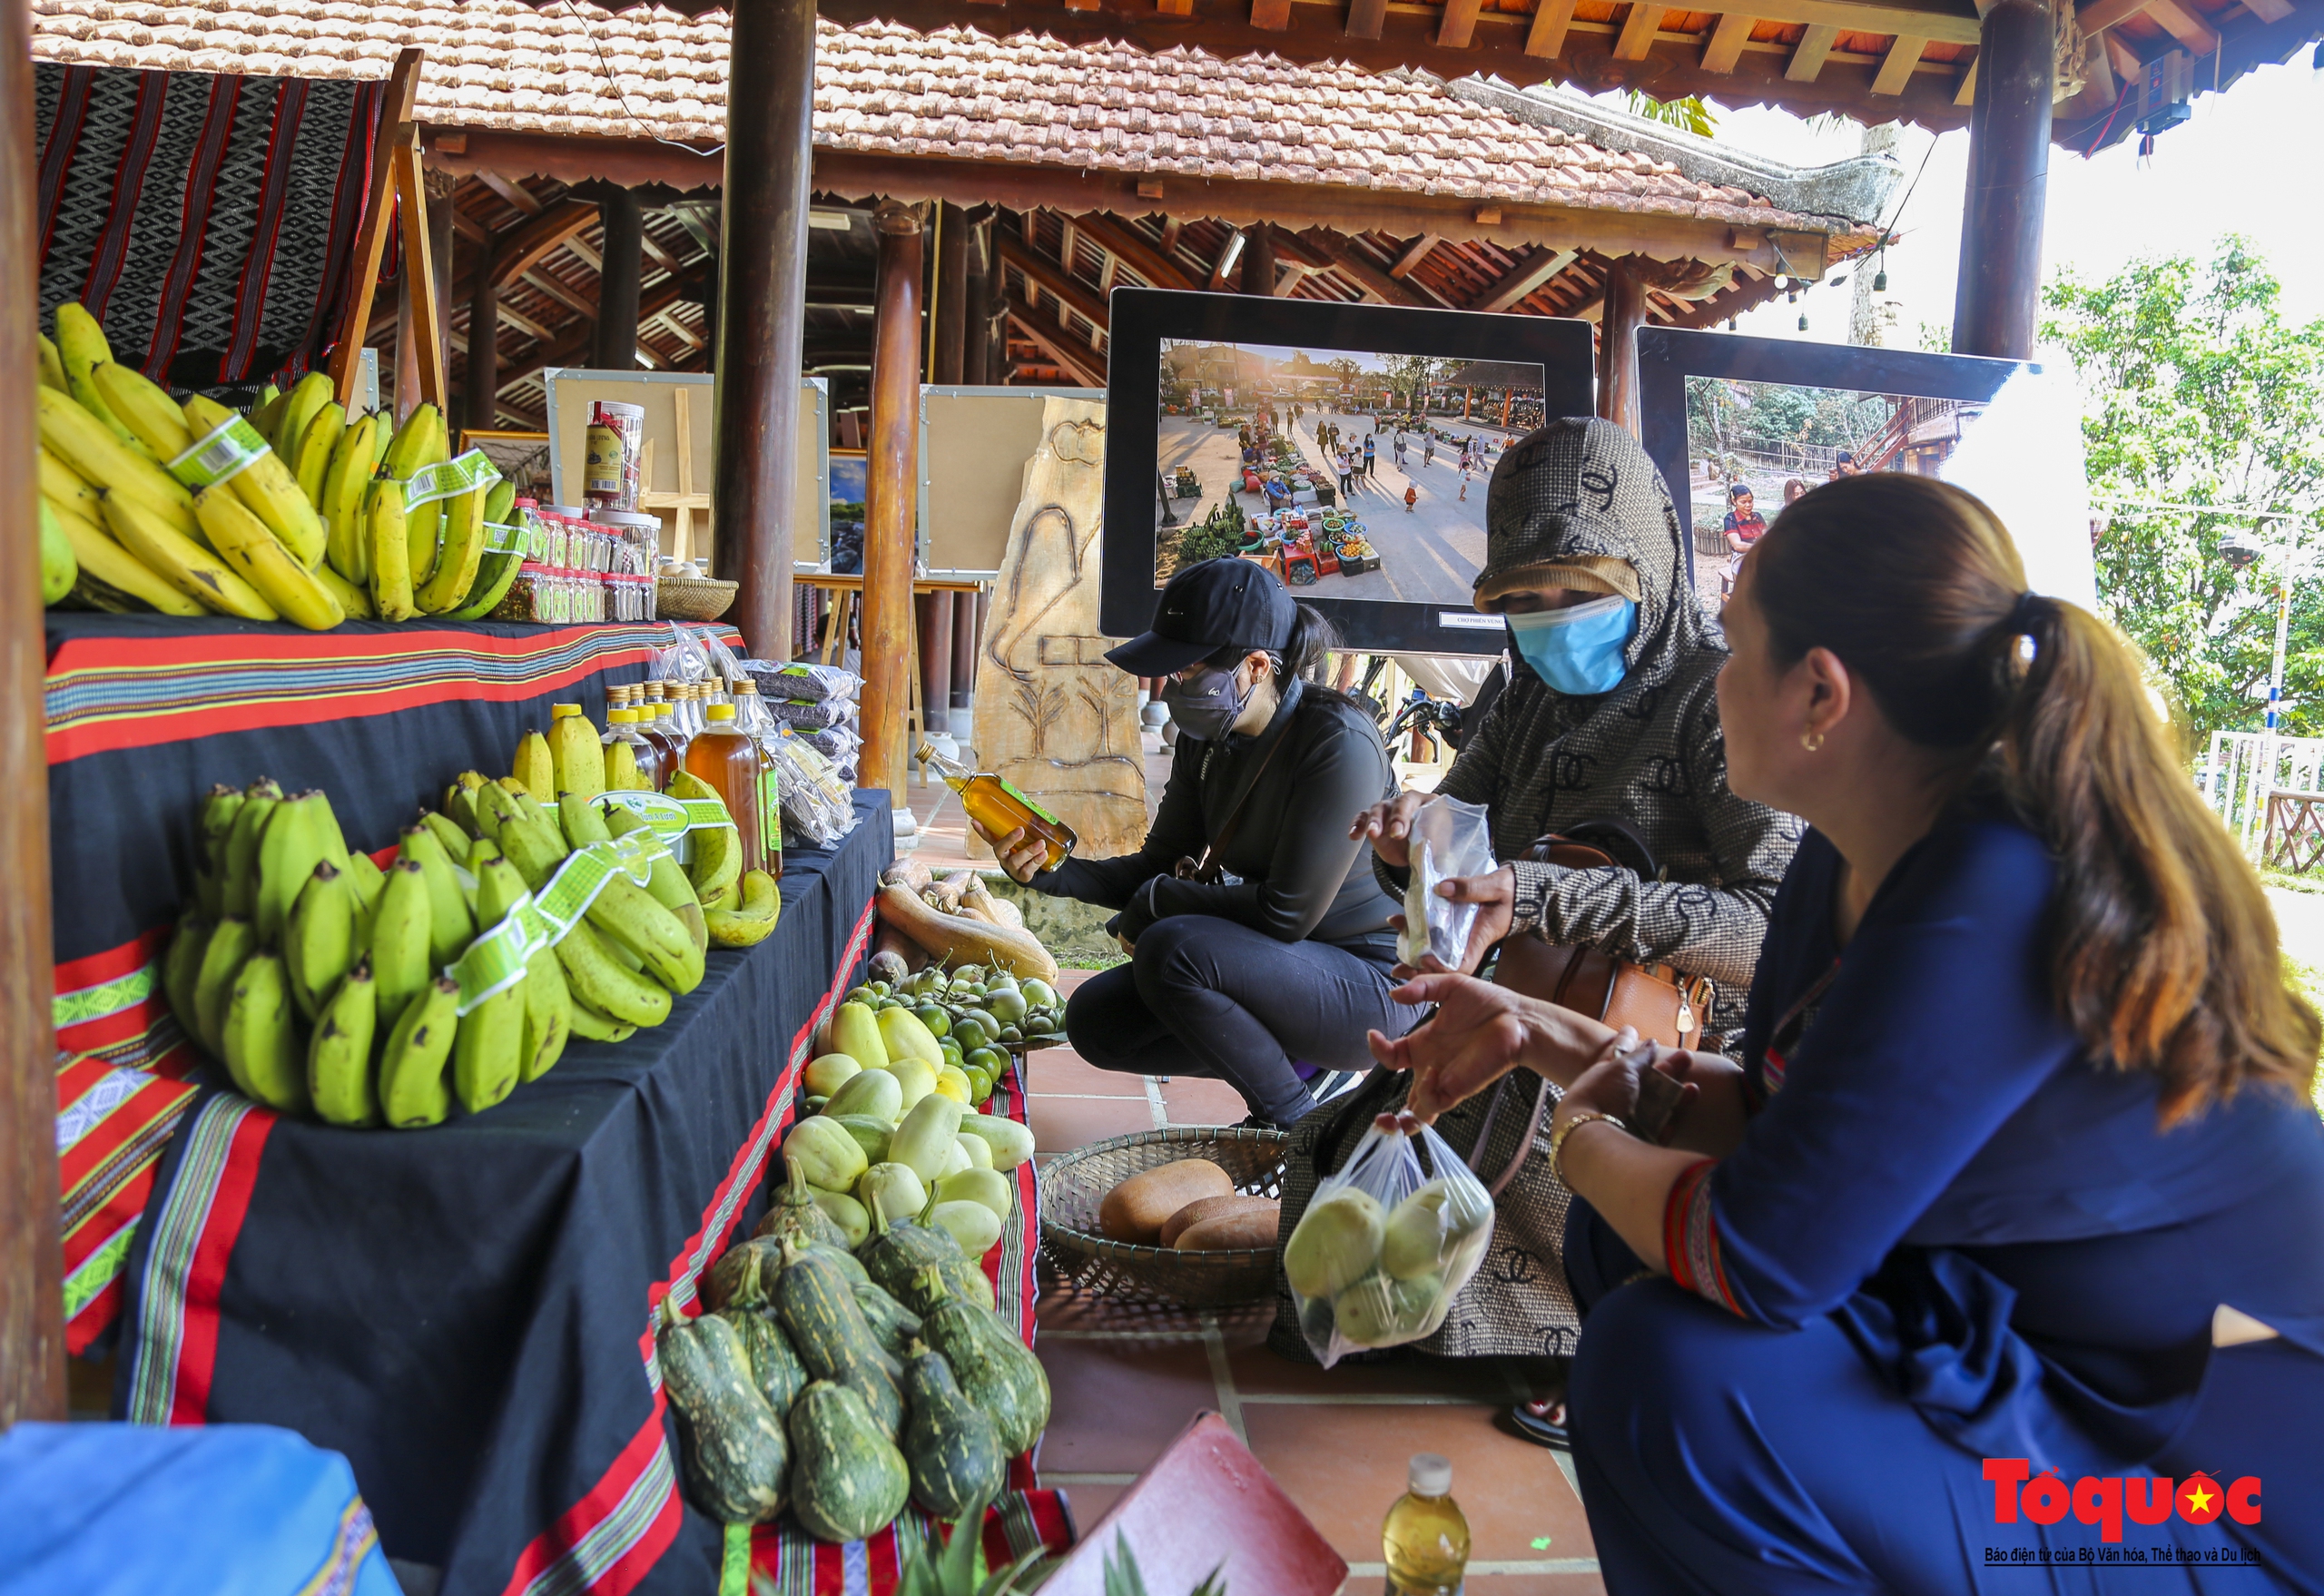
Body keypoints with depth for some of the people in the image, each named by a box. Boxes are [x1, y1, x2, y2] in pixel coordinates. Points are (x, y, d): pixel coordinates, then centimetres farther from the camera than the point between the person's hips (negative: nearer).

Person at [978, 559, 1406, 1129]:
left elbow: (1285, 911, -27)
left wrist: (1154, 902, -14)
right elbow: (1159, 864, 6)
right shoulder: (1207, 738, 0)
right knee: (1094, 1019, 3)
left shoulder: (1339, 743, -24)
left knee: (1171, 951, -29)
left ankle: (1292, 1116, -8)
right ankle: (1300, 1062, 7)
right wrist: (1053, 872, -11)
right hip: (1280, 967, 9)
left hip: (1369, 985, -8)